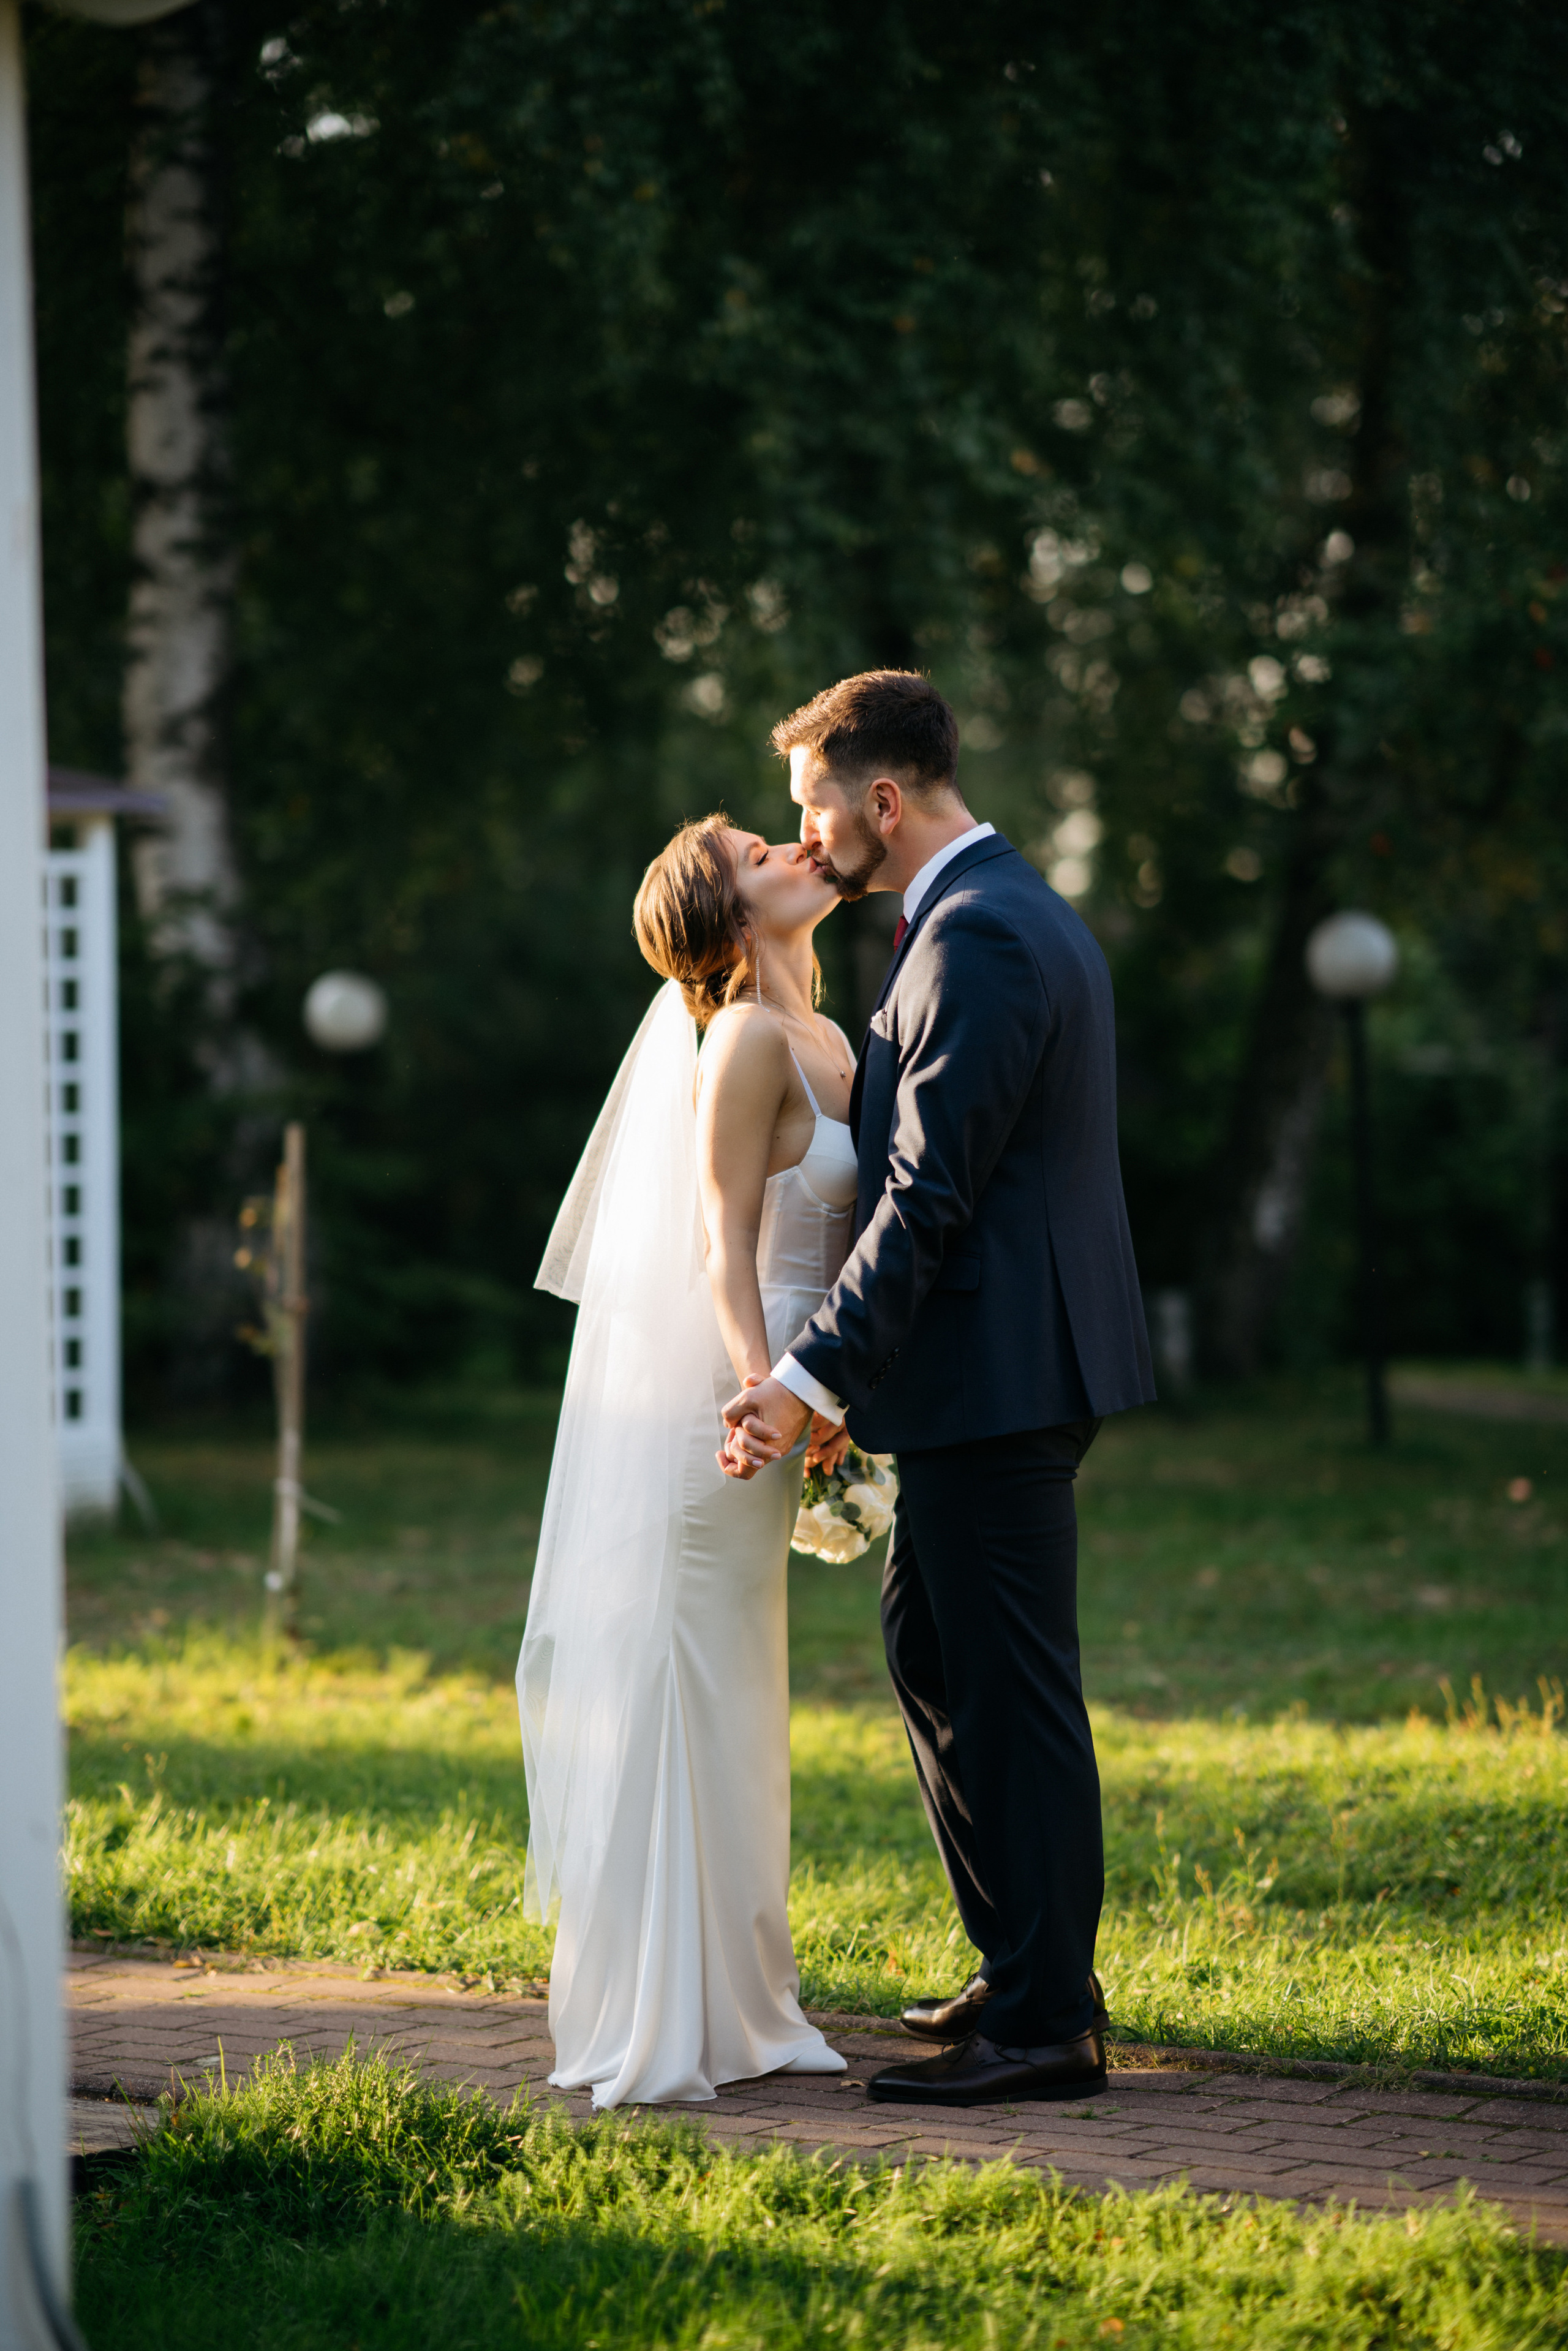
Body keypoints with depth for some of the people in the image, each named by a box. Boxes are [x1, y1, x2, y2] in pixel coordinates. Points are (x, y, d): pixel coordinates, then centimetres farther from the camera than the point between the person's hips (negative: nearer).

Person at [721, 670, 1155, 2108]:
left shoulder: (977, 938, -17)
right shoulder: (1026, 915, 16)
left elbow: (928, 1192, -22)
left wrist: (812, 1379, -21)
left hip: (996, 1372, -11)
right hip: (1012, 1360, 11)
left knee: (1009, 1688, -5)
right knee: (929, 1646, 19)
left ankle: (1048, 2024, 0)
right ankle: (1030, 1965, 27)